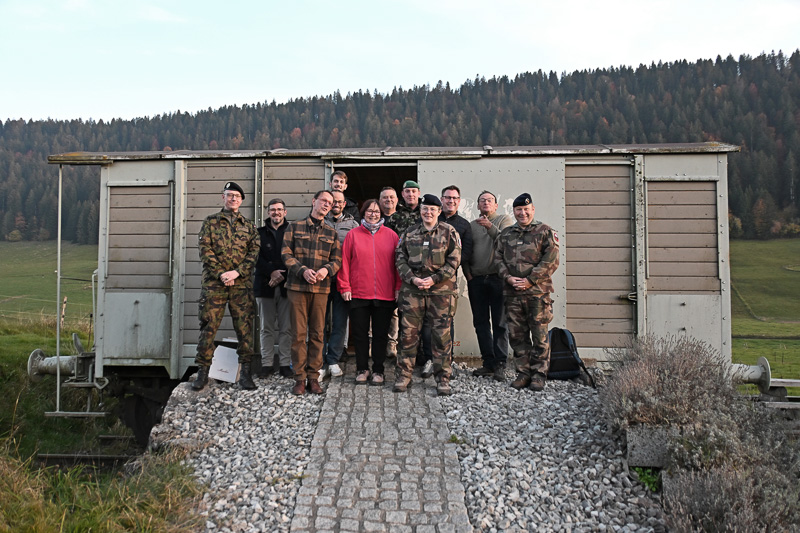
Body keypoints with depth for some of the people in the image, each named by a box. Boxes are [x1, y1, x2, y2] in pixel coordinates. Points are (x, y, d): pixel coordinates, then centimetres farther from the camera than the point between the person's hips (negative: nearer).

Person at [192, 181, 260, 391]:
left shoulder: (248, 226, 14)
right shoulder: (210, 222, 10)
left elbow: (254, 252, 4)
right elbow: (205, 250, 0)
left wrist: (236, 272, -10)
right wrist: (220, 274, -11)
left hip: (241, 284, 1)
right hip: (213, 282, -1)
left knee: (244, 327, 1)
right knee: (208, 327, 0)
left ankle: (245, 372, 8)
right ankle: (203, 371, 9)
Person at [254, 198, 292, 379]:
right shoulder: (260, 233, 12)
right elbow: (256, 257, 2)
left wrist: (283, 275, -10)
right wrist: (272, 272, -12)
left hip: (286, 285, -1)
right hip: (265, 285, 1)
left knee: (286, 328, -1)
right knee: (267, 328, 5)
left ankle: (285, 364, 4)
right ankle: (266, 364, 10)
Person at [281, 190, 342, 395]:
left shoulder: (331, 232, 14)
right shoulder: (295, 227, 7)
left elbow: (337, 258, 11)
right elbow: (286, 253, 2)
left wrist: (327, 269, -11)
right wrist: (303, 270, -13)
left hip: (321, 288, 2)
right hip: (297, 286, -2)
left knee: (317, 333, 4)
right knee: (298, 333, -2)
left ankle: (314, 377, 11)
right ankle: (299, 378, 6)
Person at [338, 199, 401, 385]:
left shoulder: (391, 235, 6)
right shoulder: (353, 235, 4)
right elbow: (345, 262, 2)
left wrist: (398, 287, 0)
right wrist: (345, 287, -3)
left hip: (385, 294, 0)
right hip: (358, 294, 0)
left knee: (381, 334, 7)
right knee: (360, 333, 7)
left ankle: (378, 370, 18)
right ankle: (362, 369, 19)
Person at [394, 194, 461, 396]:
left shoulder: (449, 232, 3)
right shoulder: (409, 233, 10)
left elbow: (454, 261, -2)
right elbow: (400, 258, 8)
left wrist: (434, 279, -11)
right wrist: (412, 279, -8)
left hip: (441, 290, -2)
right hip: (412, 290, 2)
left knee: (442, 334, 2)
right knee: (408, 332, 3)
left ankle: (443, 378, 13)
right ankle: (404, 375, 15)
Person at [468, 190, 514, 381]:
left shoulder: (504, 220, 6)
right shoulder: (471, 225, 16)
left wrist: (490, 227, -21)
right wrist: (467, 271, 2)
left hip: (498, 278, -4)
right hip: (476, 280, 4)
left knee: (500, 323, -3)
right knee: (481, 322, 6)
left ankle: (500, 364, 0)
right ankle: (488, 363, 14)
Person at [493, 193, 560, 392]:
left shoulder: (545, 232, 3)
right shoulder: (505, 234, 15)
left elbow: (551, 260, -5)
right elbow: (498, 258, 11)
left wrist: (530, 280, -12)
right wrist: (508, 278, -6)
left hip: (538, 292, -3)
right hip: (512, 293, 4)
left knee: (539, 335, 0)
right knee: (517, 335, 6)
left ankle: (538, 375, 10)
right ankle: (523, 373, 17)